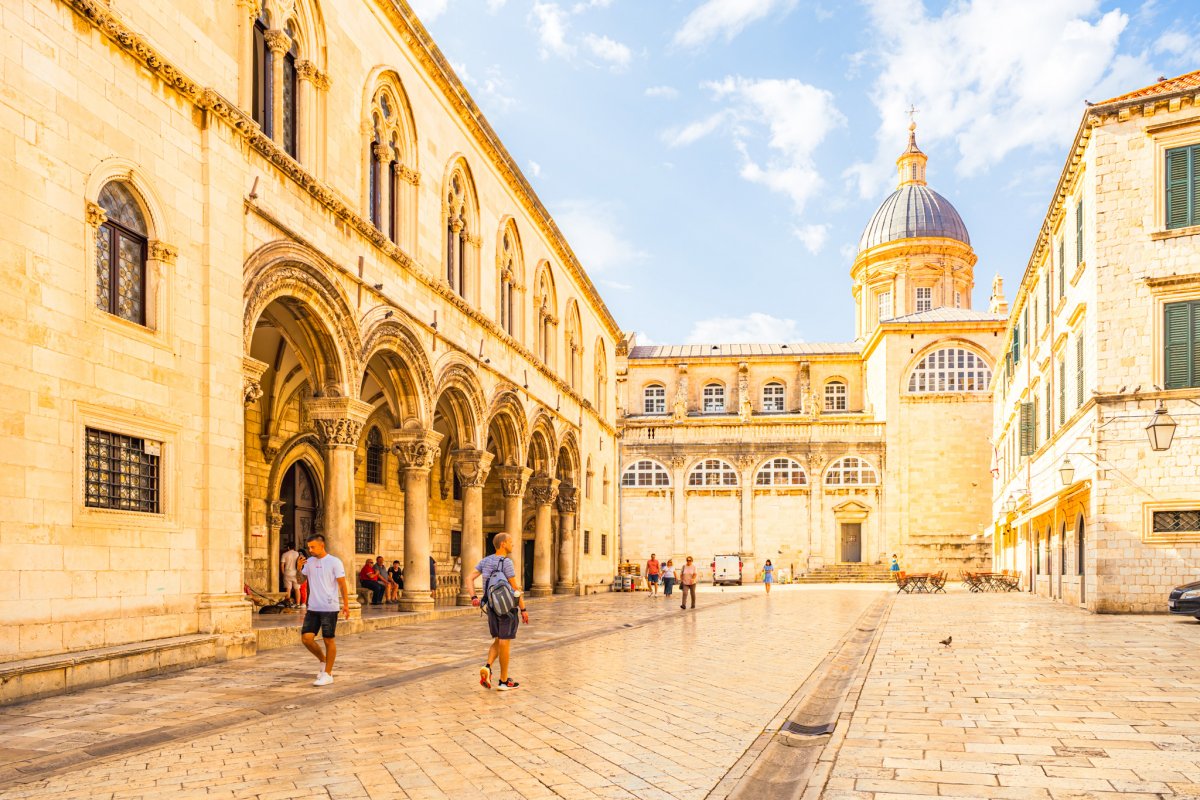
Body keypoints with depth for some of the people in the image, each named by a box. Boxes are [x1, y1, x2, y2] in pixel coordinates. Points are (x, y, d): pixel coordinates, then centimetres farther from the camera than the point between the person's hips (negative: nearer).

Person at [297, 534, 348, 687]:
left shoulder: (334, 562, -7)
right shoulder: (309, 562, 9)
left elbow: (342, 585, -6)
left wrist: (346, 605, -10)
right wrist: (299, 568, -4)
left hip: (329, 608, -5)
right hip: (312, 608, 5)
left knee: (328, 640, 0)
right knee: (306, 637, 0)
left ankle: (327, 674, 10)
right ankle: (323, 661, 24)